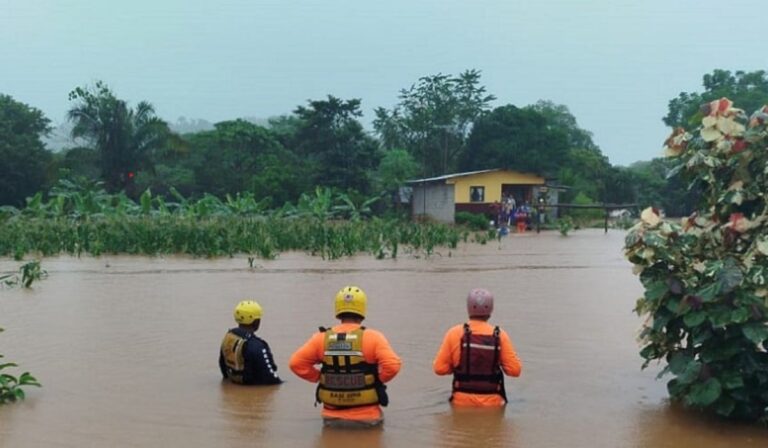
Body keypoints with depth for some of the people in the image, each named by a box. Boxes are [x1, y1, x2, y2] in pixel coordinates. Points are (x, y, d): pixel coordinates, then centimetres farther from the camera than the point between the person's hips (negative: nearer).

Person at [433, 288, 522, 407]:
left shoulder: (455, 333, -4)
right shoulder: (500, 336, -4)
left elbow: (439, 368, -1)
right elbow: (515, 370, -3)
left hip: (462, 401, 0)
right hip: (492, 402, 0)